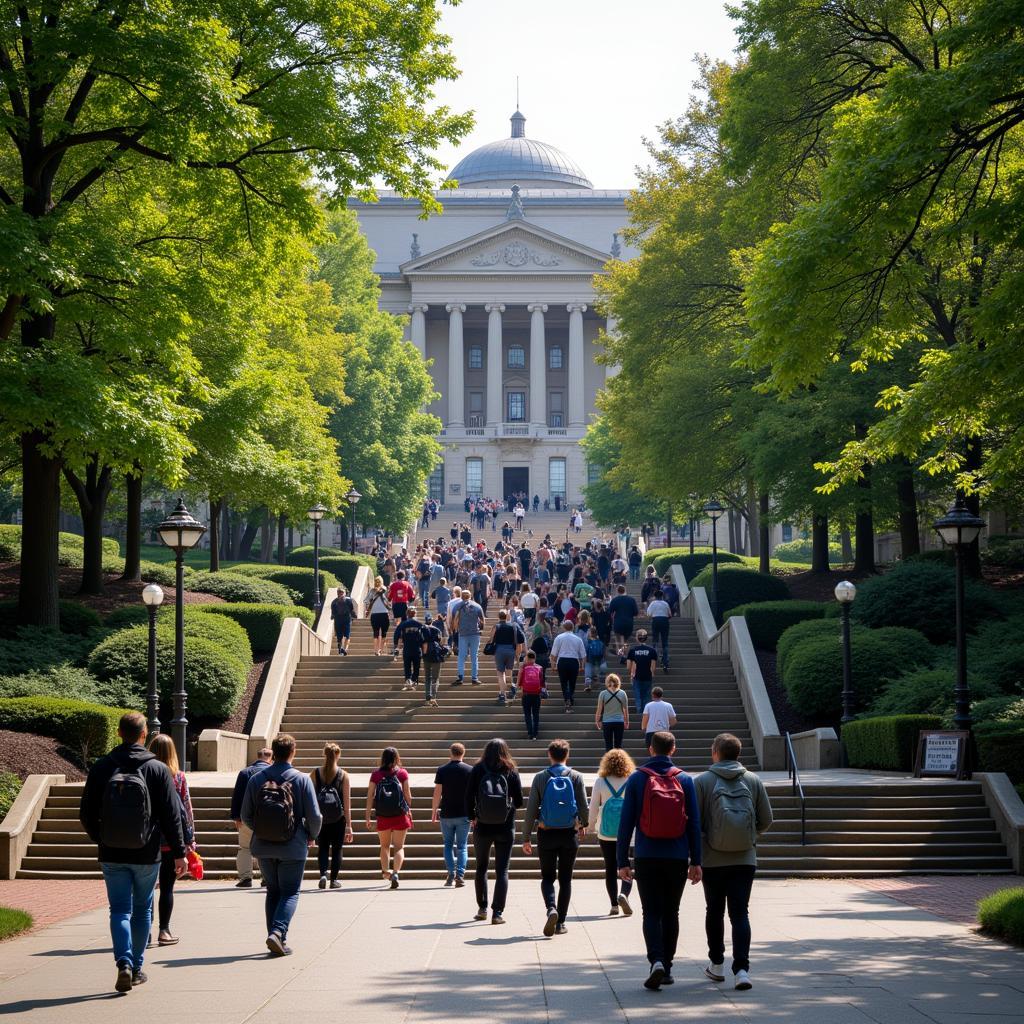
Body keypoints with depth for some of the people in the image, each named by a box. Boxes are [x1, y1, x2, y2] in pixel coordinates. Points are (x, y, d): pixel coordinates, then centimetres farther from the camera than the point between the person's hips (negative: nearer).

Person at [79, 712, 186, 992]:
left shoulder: (101, 768, -2)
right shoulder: (157, 769, -6)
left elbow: (86, 814, 2)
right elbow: (172, 815, -6)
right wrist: (179, 852, 0)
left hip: (112, 856, 1)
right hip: (146, 855, 0)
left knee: (119, 910, 3)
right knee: (142, 910, 15)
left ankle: (124, 962, -16)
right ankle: (137, 967, 20)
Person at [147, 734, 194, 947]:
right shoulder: (178, 777, -4)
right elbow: (186, 808, -1)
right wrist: (190, 839, 5)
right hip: (172, 840, -1)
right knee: (167, 887, 6)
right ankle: (164, 931, 6)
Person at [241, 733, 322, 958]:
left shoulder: (256, 779, -3)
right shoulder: (301, 780, -9)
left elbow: (245, 815, 0)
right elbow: (314, 816, -10)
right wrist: (312, 836, 10)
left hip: (263, 847, 3)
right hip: (293, 847, -3)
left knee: (273, 891, 16)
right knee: (290, 893, 7)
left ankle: (277, 940, 14)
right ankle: (278, 931, -15)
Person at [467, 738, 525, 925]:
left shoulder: (478, 770, -7)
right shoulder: (511, 772, -6)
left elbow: (468, 797, -5)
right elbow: (519, 801, -2)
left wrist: (472, 817, 9)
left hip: (482, 827, 1)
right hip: (505, 828, -1)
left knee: (481, 868, 18)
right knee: (502, 871, 4)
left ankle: (482, 909, 22)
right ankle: (497, 913, -4)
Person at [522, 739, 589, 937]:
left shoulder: (540, 777, -4)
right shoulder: (576, 777, -4)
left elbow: (531, 810, -5)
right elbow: (584, 807, -3)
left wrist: (526, 838, 1)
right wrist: (583, 825, 18)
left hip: (546, 833, -1)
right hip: (570, 834, 1)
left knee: (547, 877, 10)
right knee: (565, 879, 11)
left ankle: (551, 908, -17)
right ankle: (560, 923, 9)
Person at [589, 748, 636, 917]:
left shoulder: (600, 782, -4)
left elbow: (593, 806, -1)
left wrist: (592, 825, 11)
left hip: (605, 834, 1)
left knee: (610, 868, 11)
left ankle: (614, 905, 12)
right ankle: (623, 894, -19)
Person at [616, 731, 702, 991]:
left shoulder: (637, 779, -1)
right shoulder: (685, 780, 2)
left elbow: (626, 822, -2)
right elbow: (694, 822, 1)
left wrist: (622, 860, 2)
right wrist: (696, 861, 5)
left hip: (646, 857, -1)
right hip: (677, 858, 1)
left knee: (651, 913, 1)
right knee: (671, 912, 13)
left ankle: (656, 961, -20)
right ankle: (667, 968, 16)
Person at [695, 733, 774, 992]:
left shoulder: (702, 781, -6)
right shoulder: (753, 781, 2)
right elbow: (766, 821, 4)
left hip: (713, 860, -1)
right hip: (745, 859, 1)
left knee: (715, 912, 15)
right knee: (740, 914, 1)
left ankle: (717, 964, 26)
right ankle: (741, 968, -12)